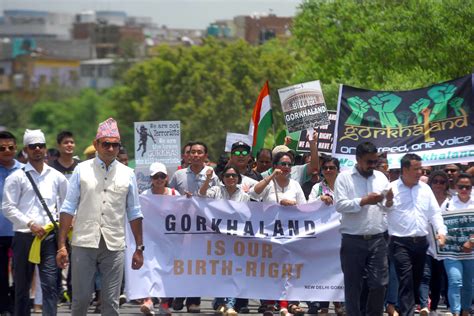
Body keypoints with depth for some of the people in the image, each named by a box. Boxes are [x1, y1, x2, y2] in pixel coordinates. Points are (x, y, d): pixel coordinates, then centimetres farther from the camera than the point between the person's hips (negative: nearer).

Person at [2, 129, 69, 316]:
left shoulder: (56, 177, 11)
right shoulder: (17, 178, 2)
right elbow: (8, 207, -4)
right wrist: (30, 224, -12)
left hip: (49, 237, 1)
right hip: (24, 237, -1)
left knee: (50, 285, -8)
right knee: (22, 287, 7)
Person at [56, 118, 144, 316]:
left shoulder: (127, 174, 8)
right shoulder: (82, 170, 3)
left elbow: (134, 214, 11)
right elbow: (68, 210, 3)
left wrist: (139, 248, 8)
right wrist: (61, 245, -3)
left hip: (114, 246, 1)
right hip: (84, 243, -1)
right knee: (80, 300, 1)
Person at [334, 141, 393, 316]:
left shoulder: (381, 177, 10)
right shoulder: (344, 177, -1)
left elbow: (388, 208, 12)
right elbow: (340, 205, -12)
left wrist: (389, 202, -10)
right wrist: (364, 201, -18)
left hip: (377, 240, 3)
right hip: (353, 241, -3)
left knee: (379, 283, 1)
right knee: (353, 285, 4)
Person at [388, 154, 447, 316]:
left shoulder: (425, 188, 10)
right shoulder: (392, 189, -5)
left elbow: (435, 213, 11)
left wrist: (441, 231, -2)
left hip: (421, 242, 5)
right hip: (400, 242, -5)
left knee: (417, 279, 12)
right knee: (406, 280, -12)